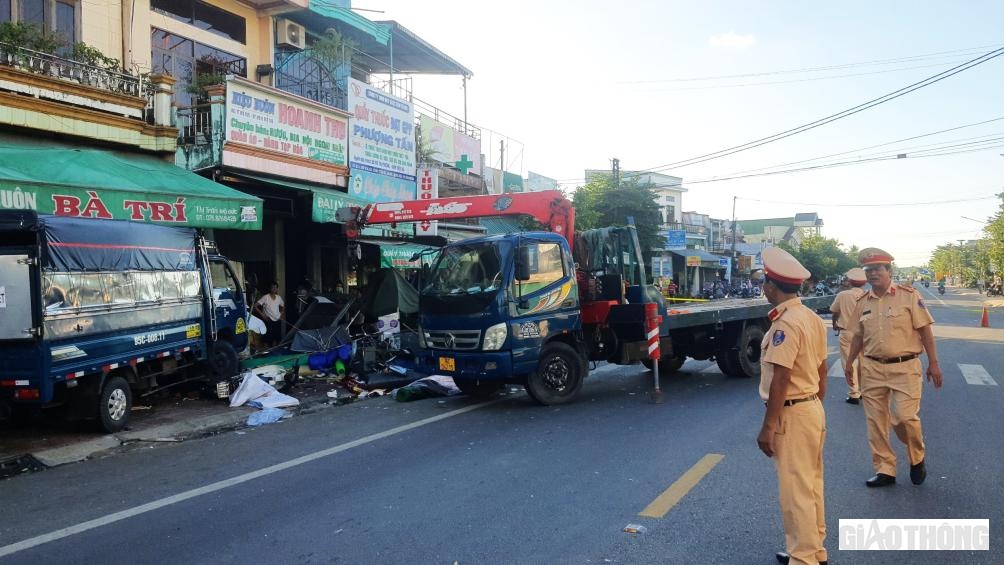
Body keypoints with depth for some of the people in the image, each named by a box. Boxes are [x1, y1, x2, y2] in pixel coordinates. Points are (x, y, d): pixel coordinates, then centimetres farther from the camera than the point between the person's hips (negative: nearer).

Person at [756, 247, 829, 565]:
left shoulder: (785, 323, -21)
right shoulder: (812, 317, 9)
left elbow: (781, 379, -23)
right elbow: (822, 370, 15)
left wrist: (768, 427, -19)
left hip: (791, 415, -10)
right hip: (813, 409, 10)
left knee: (795, 491, 0)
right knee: (811, 485, 19)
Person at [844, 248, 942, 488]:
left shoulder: (908, 296, -3)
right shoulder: (862, 302, 8)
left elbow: (925, 330, -3)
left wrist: (933, 363, -6)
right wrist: (849, 364, 12)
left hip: (904, 367, -4)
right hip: (872, 369, 4)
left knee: (905, 417, -11)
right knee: (876, 423, 6)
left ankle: (917, 457, 19)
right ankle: (885, 471, 19)